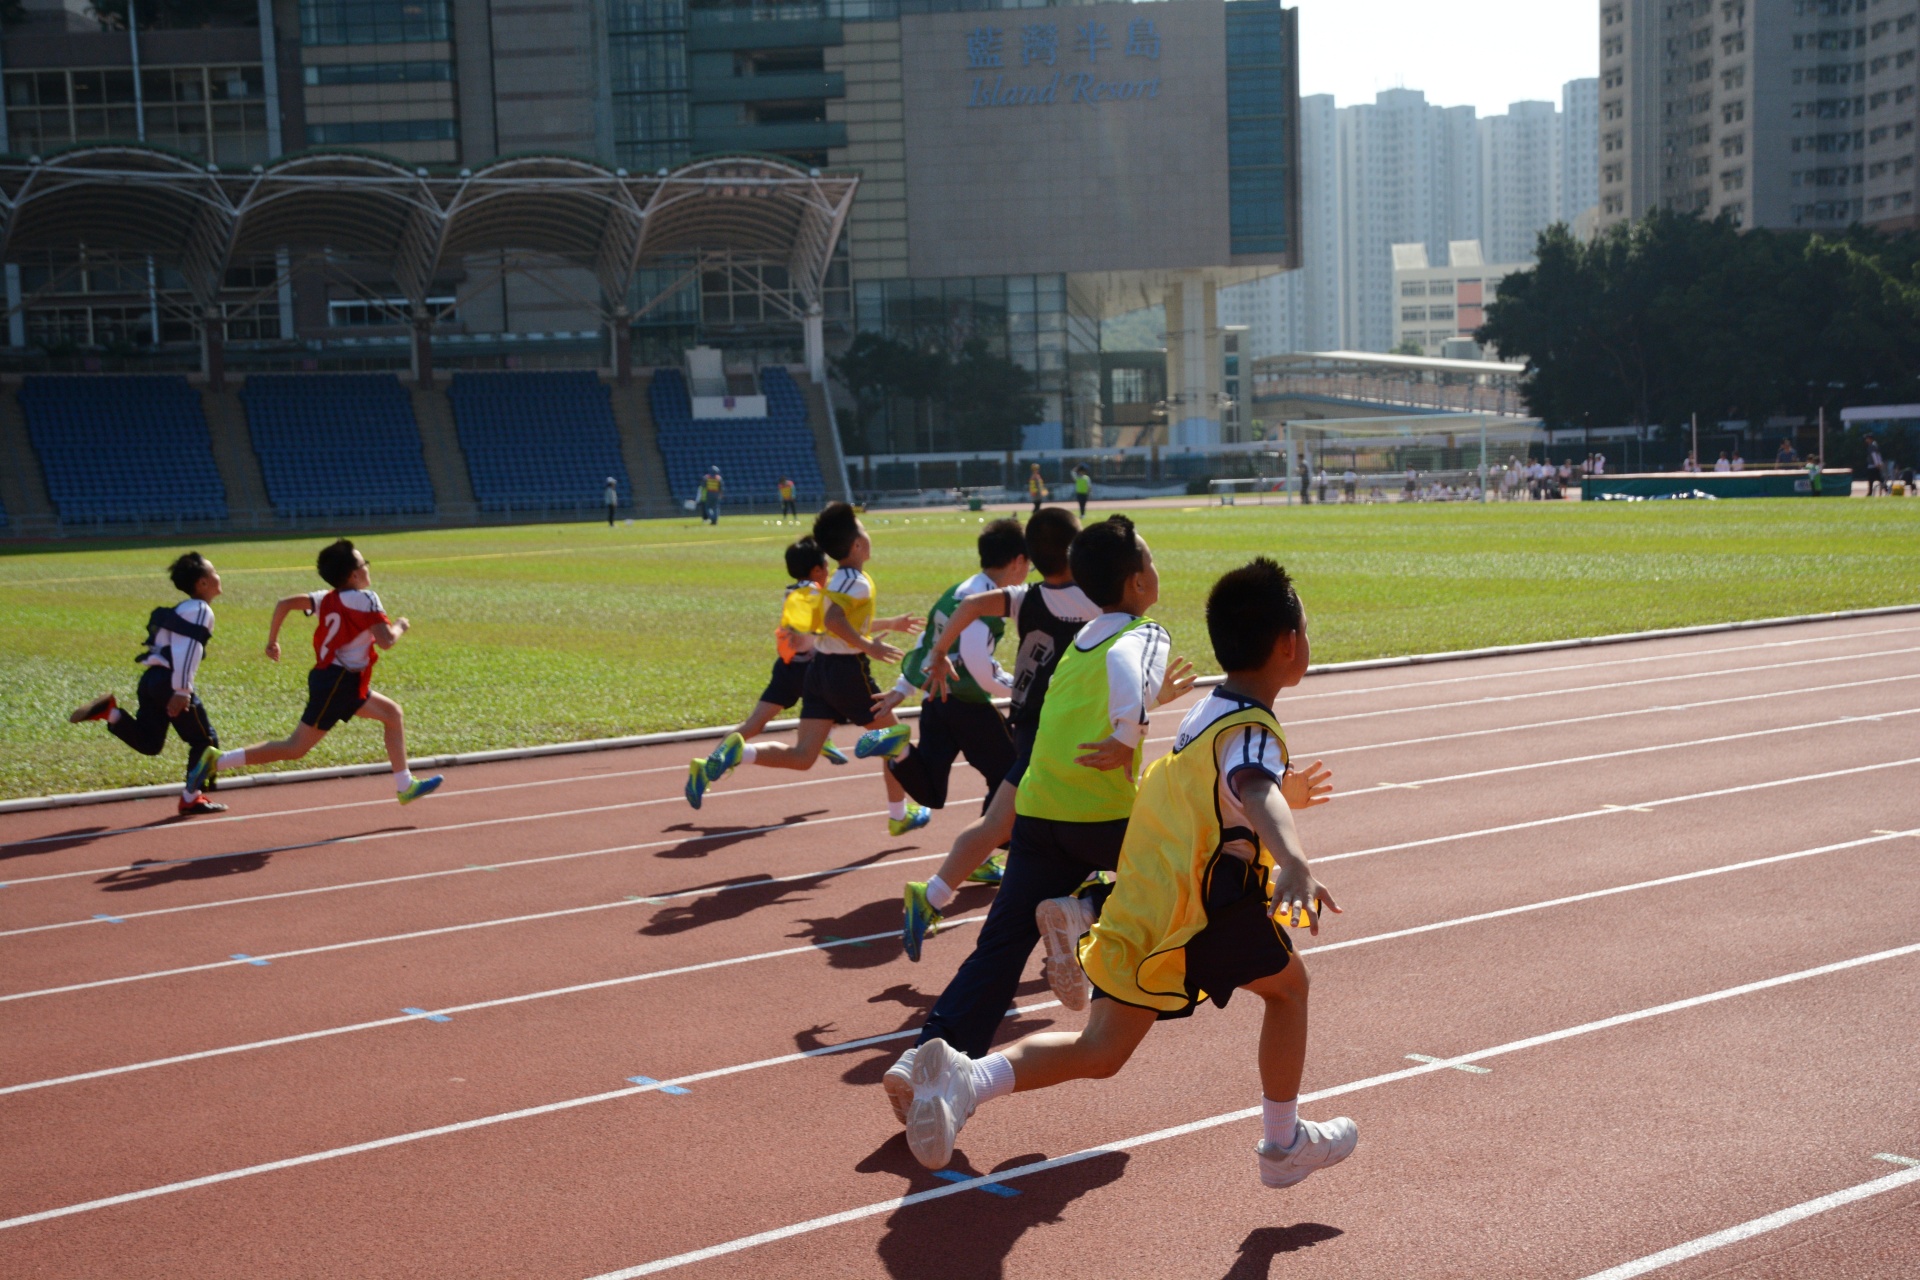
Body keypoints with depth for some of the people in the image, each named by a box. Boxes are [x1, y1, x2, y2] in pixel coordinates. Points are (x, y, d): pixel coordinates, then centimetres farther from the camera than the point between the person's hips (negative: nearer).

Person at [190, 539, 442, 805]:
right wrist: (400, 627, -1)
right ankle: (217, 762, -7)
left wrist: (272, 641, 11)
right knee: (295, 748, -5)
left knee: (393, 714, 19)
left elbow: (285, 603, 1)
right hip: (337, 685, -9)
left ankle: (405, 786, 22)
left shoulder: (326, 599, 8)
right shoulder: (365, 599, -14)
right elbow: (386, 641, -22)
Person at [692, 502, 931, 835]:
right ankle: (900, 815, 24)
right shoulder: (857, 581, -13)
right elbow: (832, 620, -30)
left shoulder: (839, 580, 16)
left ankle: (735, 752, -19)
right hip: (848, 670, -8)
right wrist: (869, 646, -24)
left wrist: (891, 624, 38)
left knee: (801, 756, 1)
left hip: (820, 667, 8)